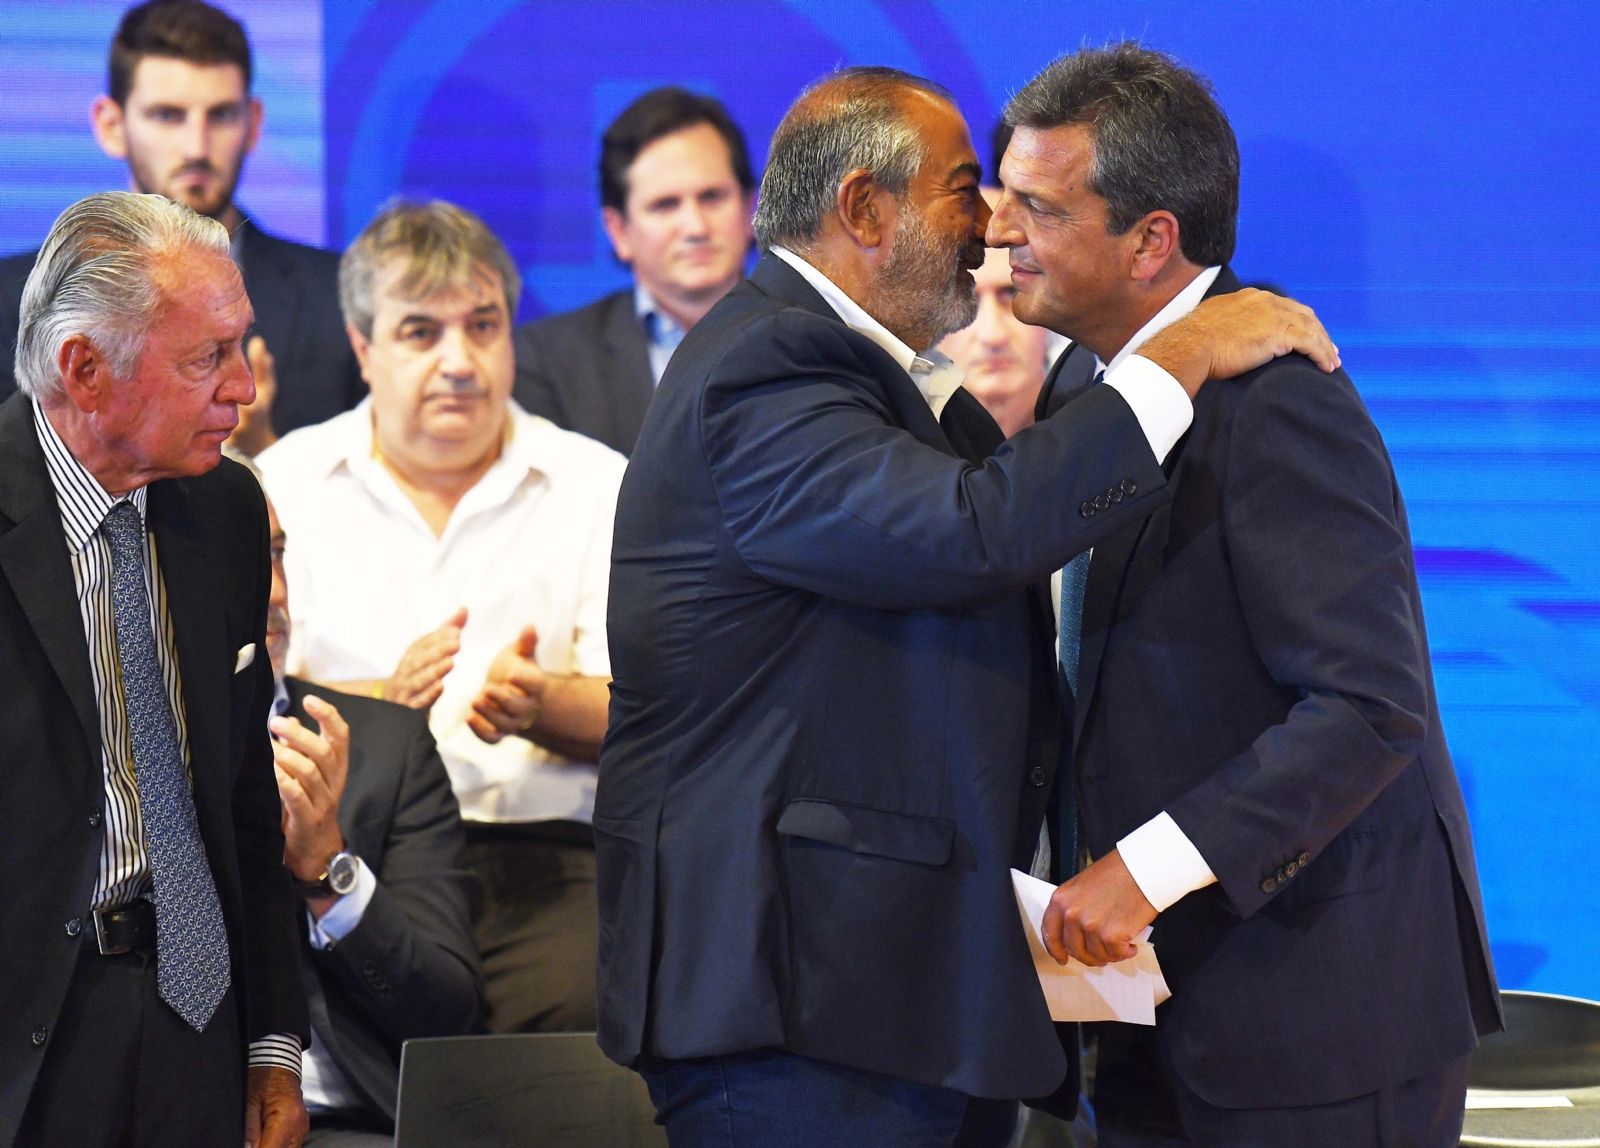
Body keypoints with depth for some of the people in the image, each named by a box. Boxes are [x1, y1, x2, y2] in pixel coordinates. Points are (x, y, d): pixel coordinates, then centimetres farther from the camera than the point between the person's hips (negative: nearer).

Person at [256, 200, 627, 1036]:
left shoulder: (597, 484, 14)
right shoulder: (284, 484, 13)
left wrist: (539, 706, -18)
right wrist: (383, 701, -17)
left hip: (538, 853, 0)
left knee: (579, 995, -32)